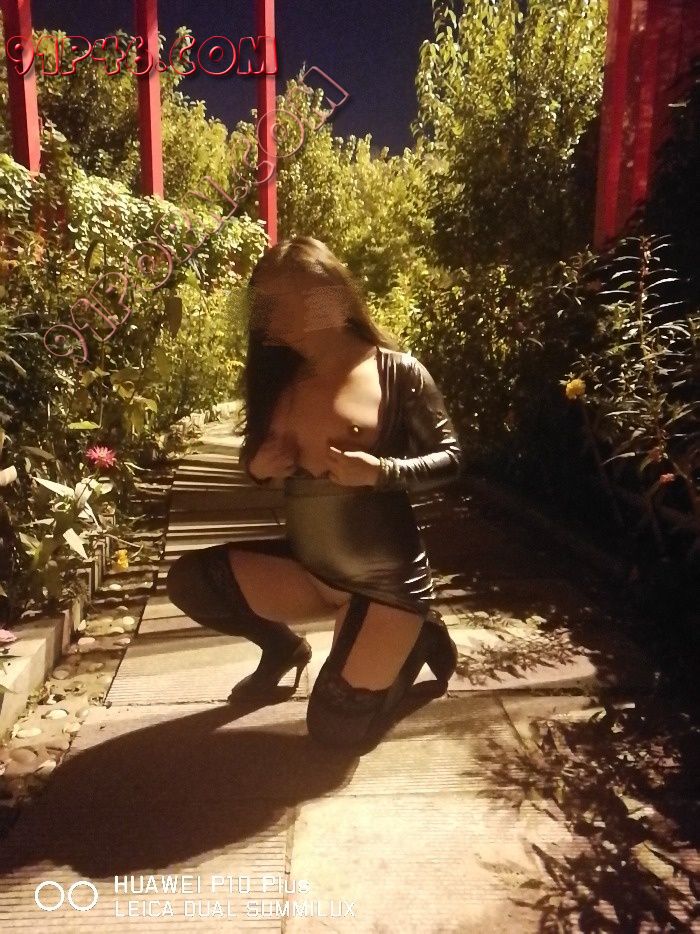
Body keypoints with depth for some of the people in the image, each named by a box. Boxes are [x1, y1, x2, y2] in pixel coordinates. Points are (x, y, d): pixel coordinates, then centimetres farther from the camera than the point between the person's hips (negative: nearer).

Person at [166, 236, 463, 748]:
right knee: (191, 580, -11)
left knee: (336, 726, -5)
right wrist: (257, 466, -11)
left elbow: (451, 458, -8)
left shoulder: (395, 370, -11)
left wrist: (380, 471, -24)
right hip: (310, 567, 5)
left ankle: (419, 636, 21)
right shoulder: (282, 377, 3)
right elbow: (260, 459, 13)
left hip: (388, 578, -5)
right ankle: (285, 648, 16)